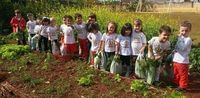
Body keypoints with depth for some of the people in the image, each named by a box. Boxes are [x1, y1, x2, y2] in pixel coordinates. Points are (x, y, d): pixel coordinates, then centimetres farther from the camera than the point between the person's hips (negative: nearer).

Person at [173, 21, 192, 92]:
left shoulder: (188, 39, -16)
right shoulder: (180, 37, 9)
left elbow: (182, 48, -29)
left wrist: (179, 38, -27)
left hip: (183, 61, -7)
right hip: (175, 60, 8)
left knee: (183, 75, 7)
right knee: (176, 74, 22)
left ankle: (183, 86, 21)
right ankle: (176, 83, 38)